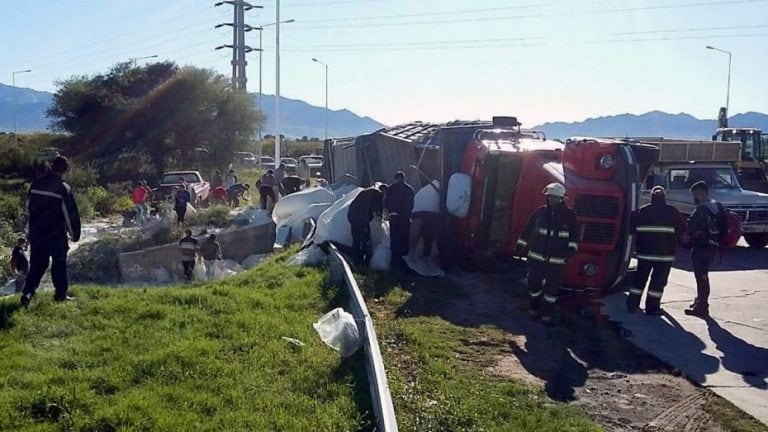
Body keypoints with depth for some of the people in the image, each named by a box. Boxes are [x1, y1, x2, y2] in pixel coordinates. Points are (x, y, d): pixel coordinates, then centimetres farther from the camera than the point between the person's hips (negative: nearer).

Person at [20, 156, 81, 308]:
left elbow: (29, 207, 15)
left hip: (36, 234, 4)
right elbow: (71, 214, -10)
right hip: (57, 235, -4)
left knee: (36, 265, 12)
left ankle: (27, 293, -2)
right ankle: (60, 294, 16)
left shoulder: (36, 184, 2)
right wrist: (75, 234, 2)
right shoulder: (64, 188, -14)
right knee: (59, 264, 10)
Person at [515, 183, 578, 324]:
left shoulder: (569, 215, -3)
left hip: (556, 260, -2)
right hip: (536, 257, 2)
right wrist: (521, 245, 8)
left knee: (552, 288, 3)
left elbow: (574, 236, -2)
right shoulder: (540, 211, 1)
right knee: (533, 284, 9)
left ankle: (547, 313, 18)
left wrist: (571, 249, -16)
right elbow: (528, 229, 8)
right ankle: (534, 308, 31)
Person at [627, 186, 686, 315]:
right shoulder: (672, 212, -2)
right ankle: (652, 308, 4)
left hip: (644, 252, 3)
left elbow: (633, 229, 4)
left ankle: (632, 305, 13)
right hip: (665, 253, -3)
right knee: (658, 280, 3)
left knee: (640, 278, 12)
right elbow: (682, 229, 2)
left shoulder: (642, 211, 3)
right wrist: (672, 240, 17)